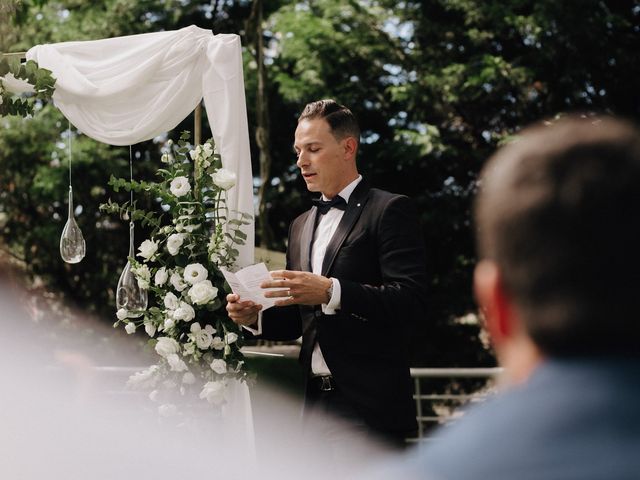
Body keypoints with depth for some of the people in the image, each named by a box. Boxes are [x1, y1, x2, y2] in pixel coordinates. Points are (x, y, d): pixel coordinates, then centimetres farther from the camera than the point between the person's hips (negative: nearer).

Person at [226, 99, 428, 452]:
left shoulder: (389, 210, -4)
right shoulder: (301, 226, 19)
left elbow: (411, 299, -15)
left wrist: (331, 291, -24)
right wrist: (256, 318, 2)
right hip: (315, 403, 7)